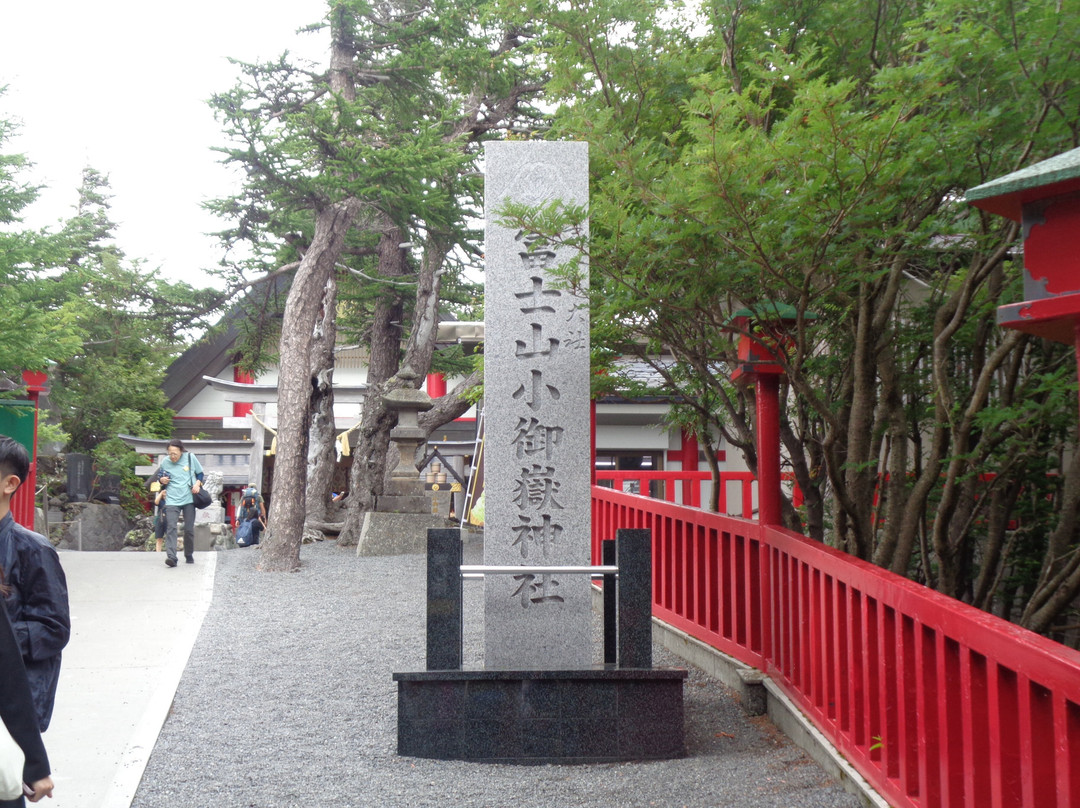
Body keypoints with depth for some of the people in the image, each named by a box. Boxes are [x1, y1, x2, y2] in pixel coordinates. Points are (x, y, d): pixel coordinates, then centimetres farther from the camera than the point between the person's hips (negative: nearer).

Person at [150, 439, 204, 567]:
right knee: (170, 528, -15)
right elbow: (159, 477, 19)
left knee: (189, 529, 2)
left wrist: (197, 483, -5)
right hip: (172, 501, 0)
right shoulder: (165, 462, 3)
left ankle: (189, 555, 22)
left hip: (189, 499, 0)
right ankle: (171, 557, -24)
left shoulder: (190, 458, 0)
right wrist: (161, 480, -5)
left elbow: (200, 473, 13)